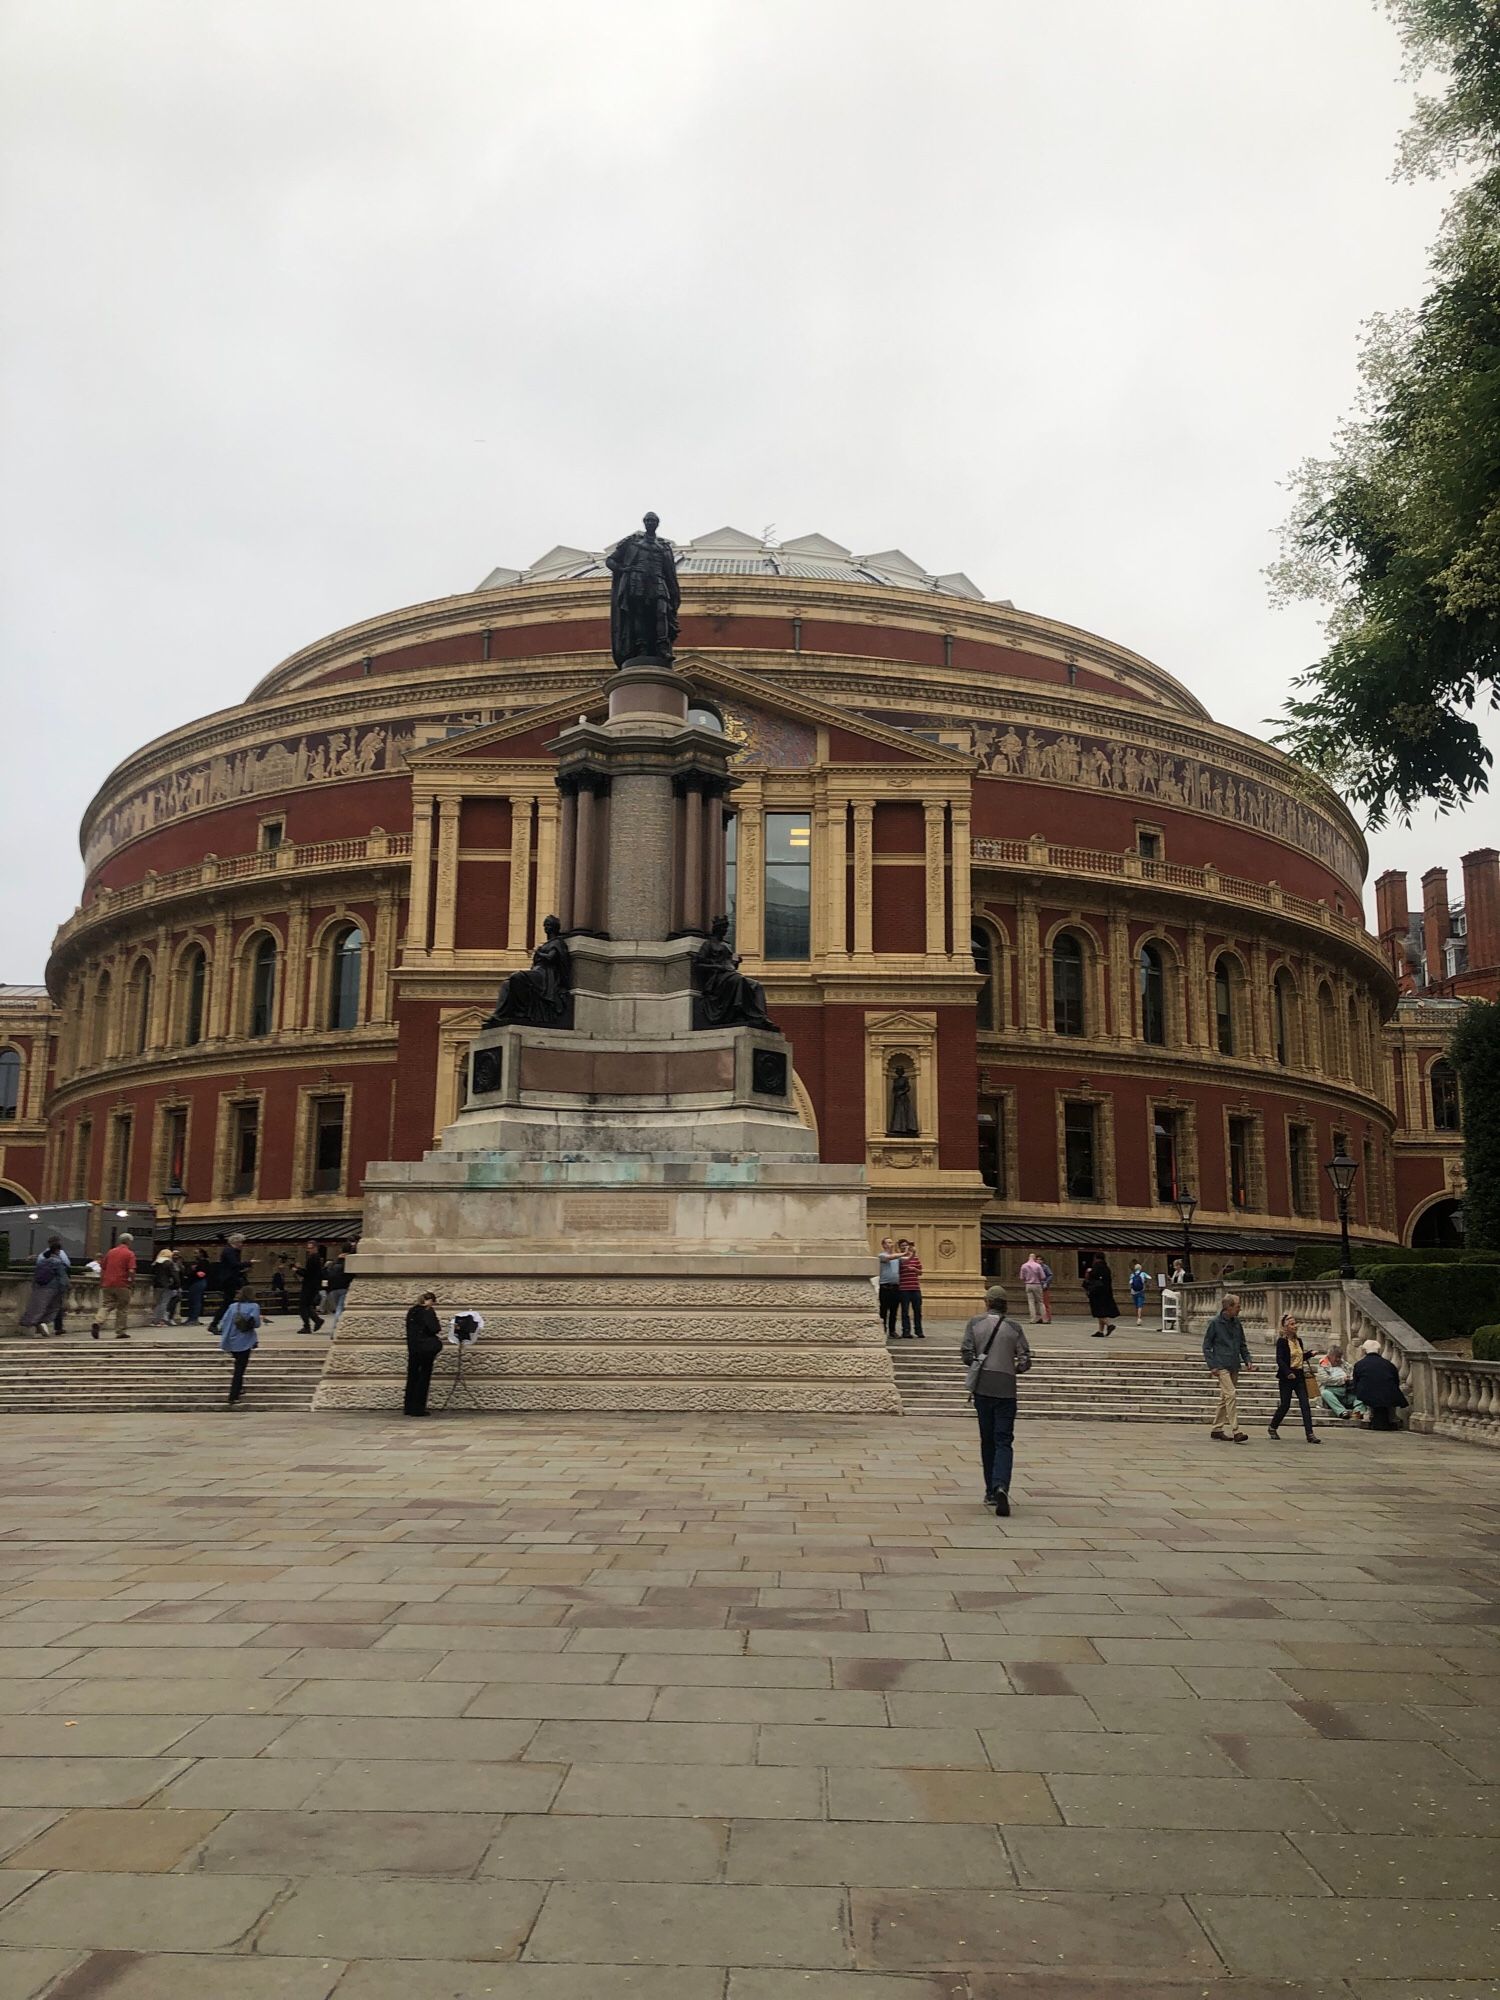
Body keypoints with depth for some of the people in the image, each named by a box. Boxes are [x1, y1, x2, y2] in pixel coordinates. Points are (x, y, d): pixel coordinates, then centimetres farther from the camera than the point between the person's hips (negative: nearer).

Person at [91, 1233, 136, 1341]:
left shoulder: (110, 1252, 11)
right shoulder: (130, 1254, -5)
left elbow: (102, 1269, 14)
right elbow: (131, 1271, -15)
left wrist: (101, 1283, 22)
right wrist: (132, 1279, 4)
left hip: (107, 1284, 4)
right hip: (122, 1285, -4)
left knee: (104, 1305, 4)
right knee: (122, 1309, 7)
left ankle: (97, 1323, -22)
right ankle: (120, 1332, 10)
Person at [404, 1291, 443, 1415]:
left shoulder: (412, 1311, 11)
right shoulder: (428, 1311, -12)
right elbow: (434, 1329, -22)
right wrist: (439, 1325, 1)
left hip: (412, 1348, 7)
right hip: (425, 1348, -7)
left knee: (412, 1376, 12)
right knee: (424, 1377, 0)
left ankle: (409, 1407, 15)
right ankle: (418, 1408, -1)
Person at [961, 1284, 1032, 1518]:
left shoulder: (975, 1324, 1)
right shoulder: (1014, 1328, 1)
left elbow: (967, 1354, -6)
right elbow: (1025, 1360, -2)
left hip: (982, 1387, 1)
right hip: (1006, 1389, -1)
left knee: (987, 1441, 12)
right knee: (1004, 1441, -2)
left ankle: (991, 1492, 16)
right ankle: (1000, 1486, -23)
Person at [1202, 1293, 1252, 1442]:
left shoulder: (1236, 1322, 9)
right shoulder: (1215, 1323, -9)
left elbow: (1243, 1344, 18)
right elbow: (1206, 1346, -4)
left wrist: (1247, 1360, 4)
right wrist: (1212, 1365, -11)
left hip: (1234, 1366, 7)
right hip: (1222, 1366, -7)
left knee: (1225, 1398, 11)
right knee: (1231, 1395, -16)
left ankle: (1217, 1429, 20)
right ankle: (1235, 1431, -17)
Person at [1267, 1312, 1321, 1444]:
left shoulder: (1298, 1340, 11)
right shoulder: (1282, 1341, -10)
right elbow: (1279, 1360, -18)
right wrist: (1288, 1373, -29)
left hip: (1299, 1376, 6)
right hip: (1286, 1378, -6)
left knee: (1305, 1405, -3)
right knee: (1285, 1405, 2)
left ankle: (1310, 1434, -5)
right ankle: (1272, 1427, 25)